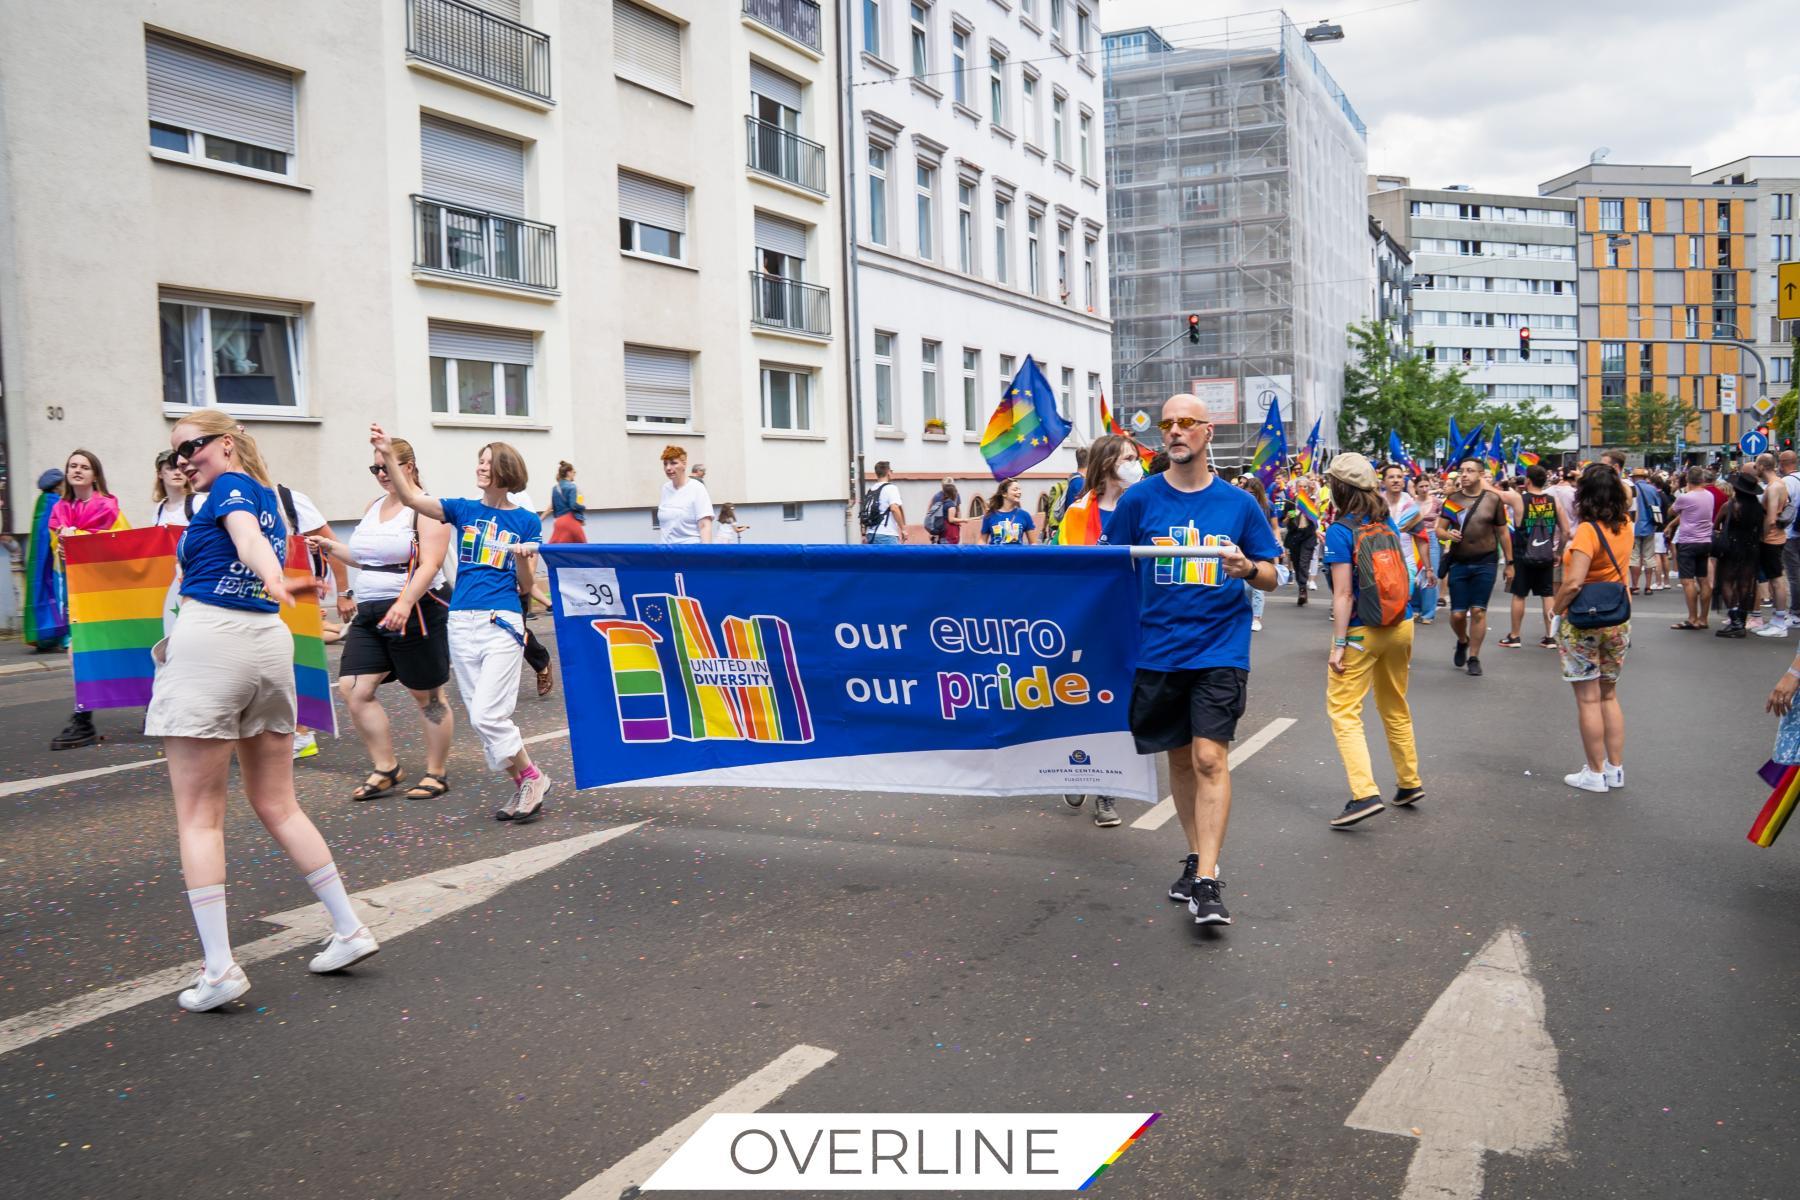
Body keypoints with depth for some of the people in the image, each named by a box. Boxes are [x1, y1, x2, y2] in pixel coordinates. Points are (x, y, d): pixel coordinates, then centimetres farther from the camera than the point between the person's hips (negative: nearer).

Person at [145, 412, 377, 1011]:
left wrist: (271, 576, -44)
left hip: (209, 642, -8)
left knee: (198, 816, -1)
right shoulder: (270, 497, 21)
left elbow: (247, 536, -24)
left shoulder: (231, 486, -2)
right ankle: (349, 928, 16)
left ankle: (219, 969, -3)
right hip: (270, 644, 8)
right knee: (278, 806, 16)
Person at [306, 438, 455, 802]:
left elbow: (430, 564, -19)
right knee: (354, 688, -2)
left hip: (415, 611, -7)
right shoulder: (373, 508, 15)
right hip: (370, 613, 8)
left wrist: (404, 603, -31)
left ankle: (437, 773, 16)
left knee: (427, 696, 3)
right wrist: (330, 547, 9)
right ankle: (386, 768, 10)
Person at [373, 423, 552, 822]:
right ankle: (522, 786, 19)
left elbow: (526, 587, 2)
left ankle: (532, 777, 7)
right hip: (462, 623, 4)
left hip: (502, 624, -4)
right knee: (481, 717, 7)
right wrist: (389, 456, -15)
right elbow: (410, 498, -4)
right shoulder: (463, 511, 9)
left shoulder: (525, 521, 2)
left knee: (487, 715, -13)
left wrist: (524, 558, -17)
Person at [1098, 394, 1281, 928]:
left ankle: (1208, 881, -6)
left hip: (1220, 649, -1)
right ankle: (1195, 854, 29)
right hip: (1157, 649, 2)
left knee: (1210, 758, -10)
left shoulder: (1239, 503, 2)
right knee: (1179, 757, 12)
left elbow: (1270, 577, 9)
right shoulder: (1138, 499, 2)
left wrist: (1247, 568, -14)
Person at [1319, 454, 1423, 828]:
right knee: (1395, 708, 21)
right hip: (1400, 626, 7)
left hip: (1362, 632, -7)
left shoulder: (1340, 531, -14)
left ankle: (1365, 794, -12)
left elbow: (1344, 594, -17)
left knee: (1344, 712, -2)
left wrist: (1339, 644, -14)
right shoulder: (1387, 522, 5)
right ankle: (1409, 782, 32)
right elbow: (1404, 577, 11)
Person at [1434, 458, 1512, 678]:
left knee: (1478, 611, -2)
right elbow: (1439, 529, 4)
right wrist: (1448, 534, -19)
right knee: (1457, 614, 1)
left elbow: (1503, 533, 6)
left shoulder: (1493, 499, 0)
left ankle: (1474, 657, 10)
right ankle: (1462, 641, 33)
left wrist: (1509, 562, 6)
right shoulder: (1452, 500, 3)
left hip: (1485, 562, -1)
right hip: (1458, 562, 1)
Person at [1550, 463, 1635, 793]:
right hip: (1618, 620, 7)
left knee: (1588, 698, 1)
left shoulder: (1587, 531, -19)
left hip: (1582, 621, -7)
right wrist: (1613, 478, 18)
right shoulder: (1626, 525, 1)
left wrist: (1555, 609, -11)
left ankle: (1595, 773, 6)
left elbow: (1573, 583, -26)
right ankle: (1615, 768, 20)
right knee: (1609, 695, 17)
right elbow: (1629, 501, 28)